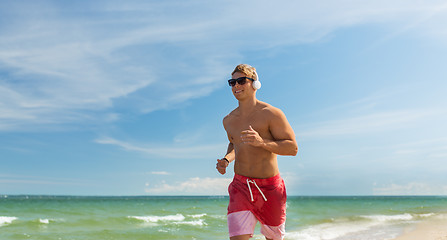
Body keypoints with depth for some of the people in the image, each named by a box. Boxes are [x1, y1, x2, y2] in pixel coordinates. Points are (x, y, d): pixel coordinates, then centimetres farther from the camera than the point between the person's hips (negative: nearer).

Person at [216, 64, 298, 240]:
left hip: (269, 187, -2)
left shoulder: (271, 114, -8)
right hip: (240, 186, 3)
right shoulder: (228, 120, 8)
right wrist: (226, 160, 5)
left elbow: (293, 148, -12)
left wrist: (261, 142, -28)